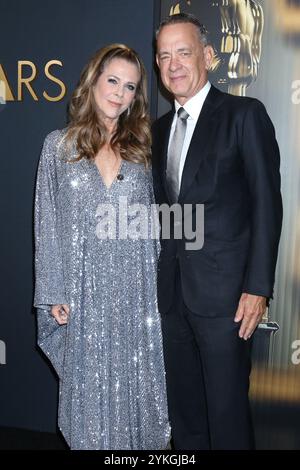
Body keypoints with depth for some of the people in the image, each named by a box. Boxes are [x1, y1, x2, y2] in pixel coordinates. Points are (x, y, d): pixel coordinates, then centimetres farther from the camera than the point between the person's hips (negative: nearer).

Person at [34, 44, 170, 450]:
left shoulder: (141, 147, 7)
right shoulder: (59, 145, 2)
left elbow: (151, 220, 9)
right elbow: (47, 223, 2)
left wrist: (156, 281, 5)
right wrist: (53, 294, -2)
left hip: (135, 290, 1)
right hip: (85, 288, -1)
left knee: (136, 381, 10)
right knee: (90, 385, 10)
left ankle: (137, 441, 30)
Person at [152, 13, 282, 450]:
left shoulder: (245, 114, -4)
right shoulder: (160, 128, 14)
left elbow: (267, 203, -9)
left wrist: (258, 286, -14)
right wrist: (161, 276, 10)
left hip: (223, 292, -6)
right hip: (173, 291, 6)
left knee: (227, 411, 5)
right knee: (182, 407, 17)